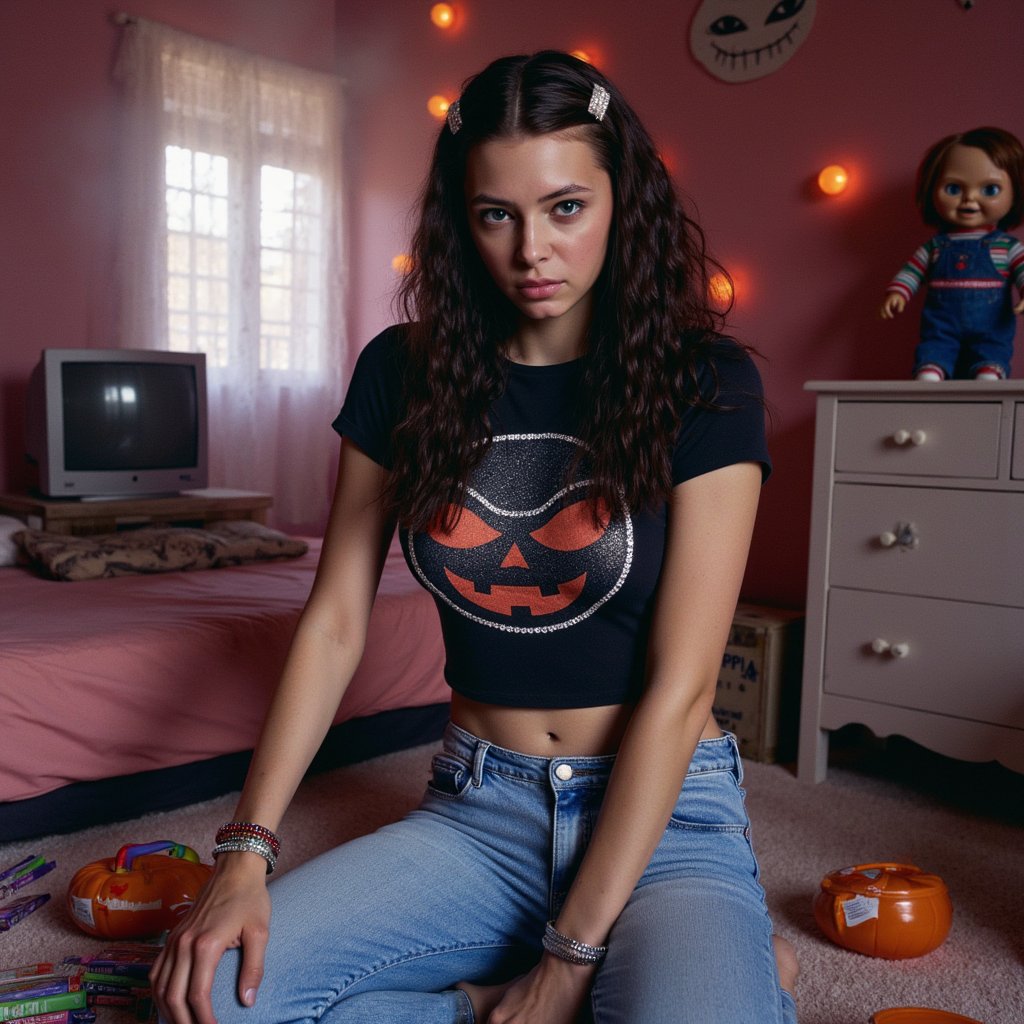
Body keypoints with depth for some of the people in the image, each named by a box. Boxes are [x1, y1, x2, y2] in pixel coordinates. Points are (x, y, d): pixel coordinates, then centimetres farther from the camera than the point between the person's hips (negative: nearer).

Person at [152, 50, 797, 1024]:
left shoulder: (703, 383, -9)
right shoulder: (405, 372, 2)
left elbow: (678, 687, -14)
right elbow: (333, 623, 3)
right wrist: (245, 854, -6)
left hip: (665, 815, -4)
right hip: (475, 812, 5)